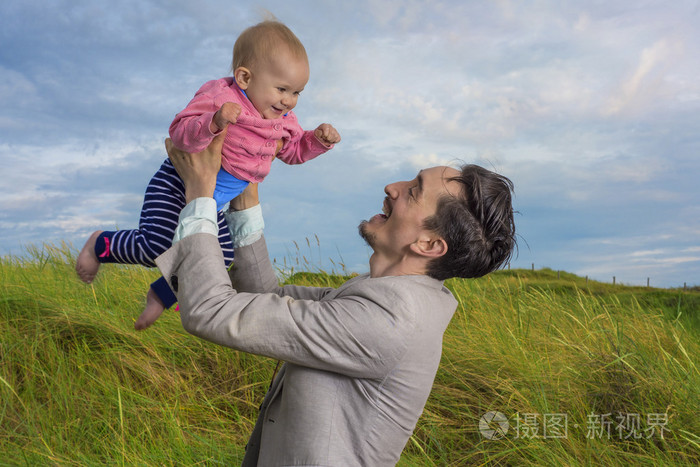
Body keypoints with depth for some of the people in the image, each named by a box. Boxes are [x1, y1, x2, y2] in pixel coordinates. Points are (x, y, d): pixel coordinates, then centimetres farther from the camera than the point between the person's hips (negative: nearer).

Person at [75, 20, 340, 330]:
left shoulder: (283, 120, 1)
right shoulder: (219, 95, -22)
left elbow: (293, 151, 16)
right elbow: (180, 134, -30)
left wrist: (318, 139, -4)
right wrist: (214, 122, -49)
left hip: (210, 205, 8)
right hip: (178, 187, -8)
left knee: (221, 258, 9)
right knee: (157, 248, -22)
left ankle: (161, 294, 30)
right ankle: (101, 245, 10)